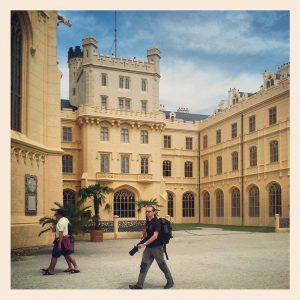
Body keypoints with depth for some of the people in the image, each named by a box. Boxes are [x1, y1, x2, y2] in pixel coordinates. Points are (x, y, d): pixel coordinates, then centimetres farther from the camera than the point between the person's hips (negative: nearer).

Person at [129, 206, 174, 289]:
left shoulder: (156, 222, -17)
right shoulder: (147, 221, 8)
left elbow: (155, 236, -25)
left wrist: (144, 244, -28)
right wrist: (141, 242, 9)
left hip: (157, 247, -8)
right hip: (149, 247, 8)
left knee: (162, 265, 6)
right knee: (144, 265, 4)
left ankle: (170, 282, 24)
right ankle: (139, 285, 8)